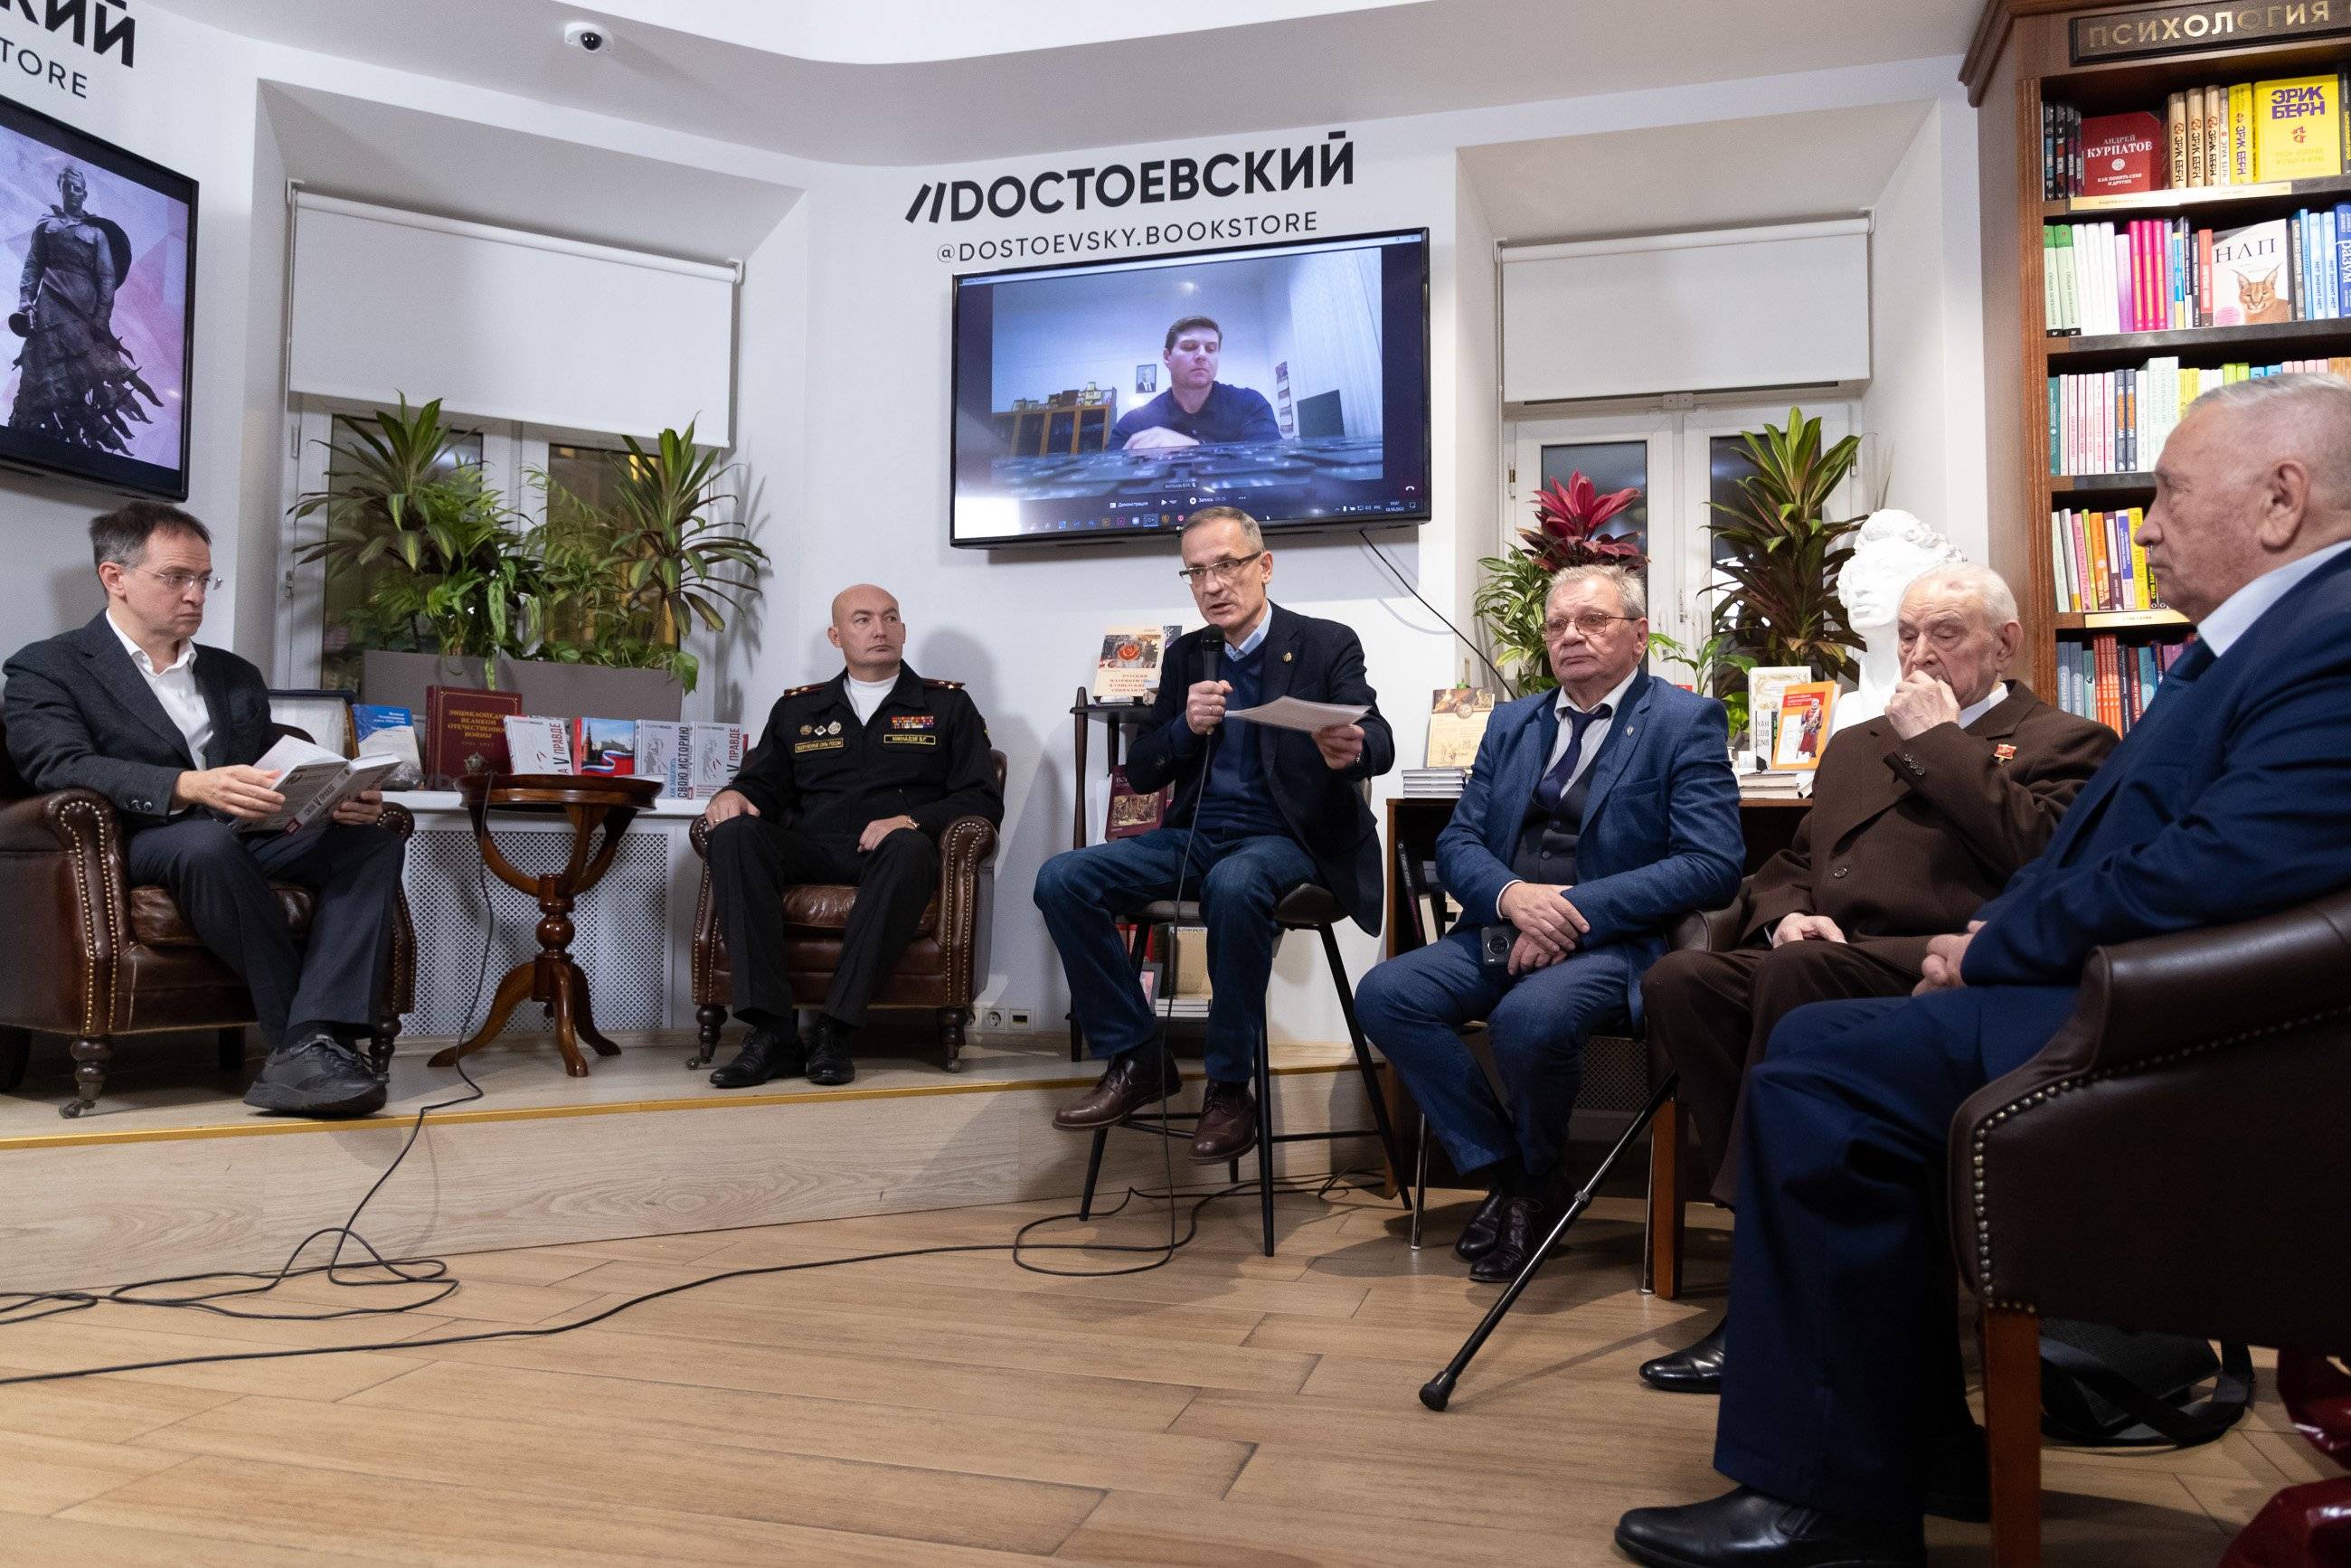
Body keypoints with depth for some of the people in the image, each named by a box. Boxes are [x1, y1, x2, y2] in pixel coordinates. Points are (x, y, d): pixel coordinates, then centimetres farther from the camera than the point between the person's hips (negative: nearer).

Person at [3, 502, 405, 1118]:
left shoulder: (236, 675, 26)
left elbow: (281, 776, 19)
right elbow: (58, 766, -12)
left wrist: (336, 795, -7)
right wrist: (189, 786, -30)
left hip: (250, 840, 5)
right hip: (141, 847, -5)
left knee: (371, 835, -23)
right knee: (207, 841, -39)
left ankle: (309, 1047, -38)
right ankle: (311, 1044, -33)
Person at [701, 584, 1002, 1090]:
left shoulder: (947, 705, 16)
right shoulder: (797, 708, 24)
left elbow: (984, 801, 6)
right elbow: (764, 785, 21)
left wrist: (912, 820, -12)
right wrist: (734, 794, -5)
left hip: (887, 856, -2)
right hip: (810, 854, 3)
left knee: (908, 847, -38)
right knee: (735, 833, -28)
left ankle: (835, 1030, -35)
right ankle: (773, 1032, -33)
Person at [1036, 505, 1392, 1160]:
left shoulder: (1327, 645, 0)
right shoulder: (1186, 656, 13)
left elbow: (1380, 742, -15)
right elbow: (1140, 772, 11)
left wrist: (1351, 750, -40)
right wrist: (1187, 726, -10)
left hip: (1283, 838, -5)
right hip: (1196, 835, 5)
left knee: (1234, 884, -39)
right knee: (1062, 879, -16)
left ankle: (1229, 1087, -21)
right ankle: (1137, 1061, -6)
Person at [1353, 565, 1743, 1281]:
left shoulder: (1687, 723, 1)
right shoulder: (1511, 722, 18)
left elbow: (1712, 865, -10)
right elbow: (1457, 843, 11)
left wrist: (1576, 911, -19)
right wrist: (1511, 895, -13)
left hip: (1613, 942, -5)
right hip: (1502, 930, 6)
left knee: (1529, 1018, -35)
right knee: (1384, 995, -19)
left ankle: (1536, 1182, -2)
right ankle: (1502, 1172, -3)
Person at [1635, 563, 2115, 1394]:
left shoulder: (2064, 742, 12)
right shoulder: (1856, 745, 31)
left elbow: (2035, 851, -9)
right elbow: (1787, 863, 27)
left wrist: (1938, 741, -2)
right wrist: (1786, 915, 3)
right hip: (1821, 958, 6)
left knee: (1798, 975, -36)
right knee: (1678, 978, -24)